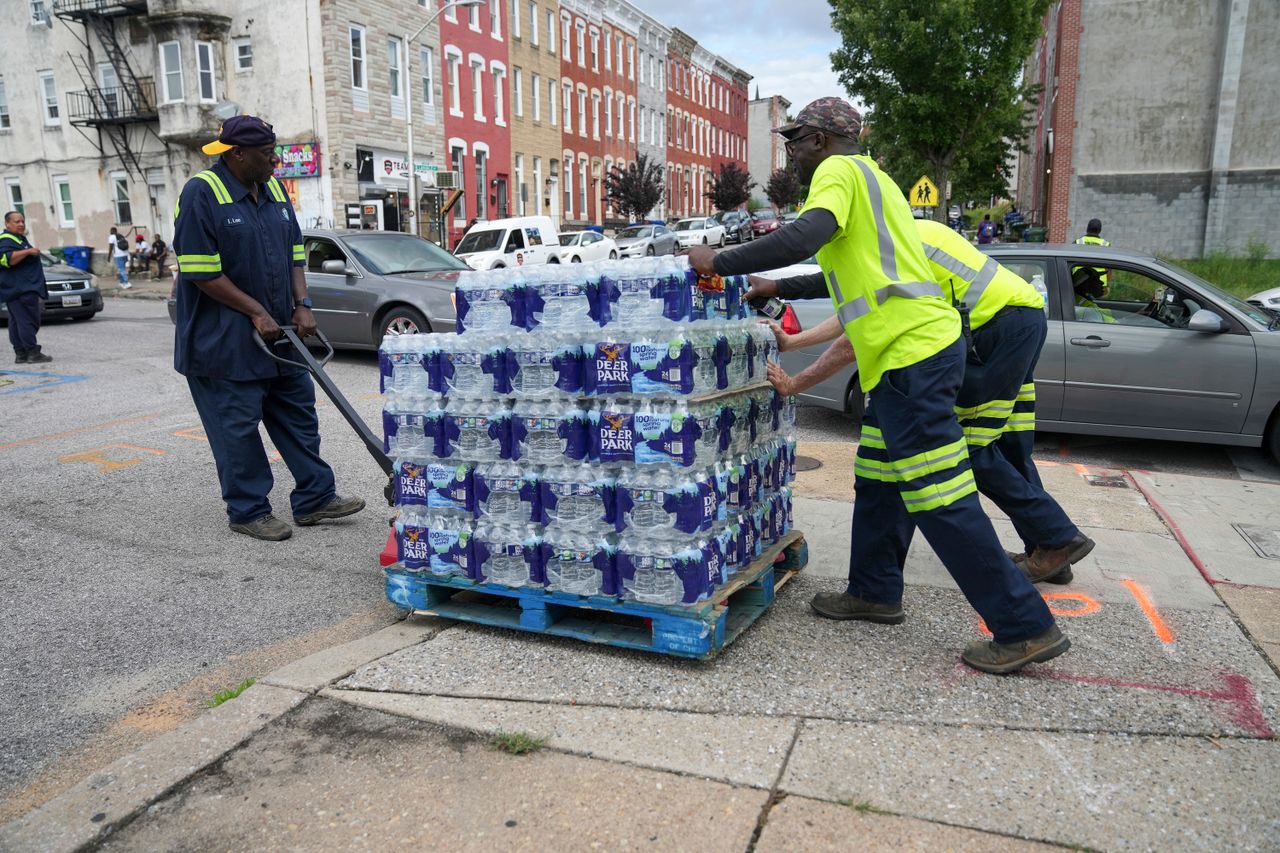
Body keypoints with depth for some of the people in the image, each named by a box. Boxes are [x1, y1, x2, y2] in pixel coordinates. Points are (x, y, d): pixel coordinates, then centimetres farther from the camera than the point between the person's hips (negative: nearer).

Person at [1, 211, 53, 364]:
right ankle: (33, 353, -19)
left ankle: (21, 354, 9)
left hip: (25, 288, 11)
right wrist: (28, 251, -27)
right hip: (19, 290, -11)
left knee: (17, 322, 8)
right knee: (28, 320, -15)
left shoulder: (19, 239, 24)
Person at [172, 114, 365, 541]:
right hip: (224, 340, -7)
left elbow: (294, 254, 13)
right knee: (238, 426, 1)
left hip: (277, 333, 8)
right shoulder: (202, 194, -13)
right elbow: (202, 271, -17)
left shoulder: (274, 191, 10)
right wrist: (256, 313, -18)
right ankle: (248, 511, 14)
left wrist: (301, 306, 0)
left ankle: (314, 499, 20)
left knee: (299, 413, 10)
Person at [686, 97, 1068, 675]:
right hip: (917, 346, 10)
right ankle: (875, 591, 31)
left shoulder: (839, 169, -4)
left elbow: (804, 237, -24)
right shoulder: (868, 177, 25)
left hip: (910, 352, -10)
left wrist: (719, 262, -13)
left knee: (941, 500, -7)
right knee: (878, 481, 18)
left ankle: (1025, 627, 1)